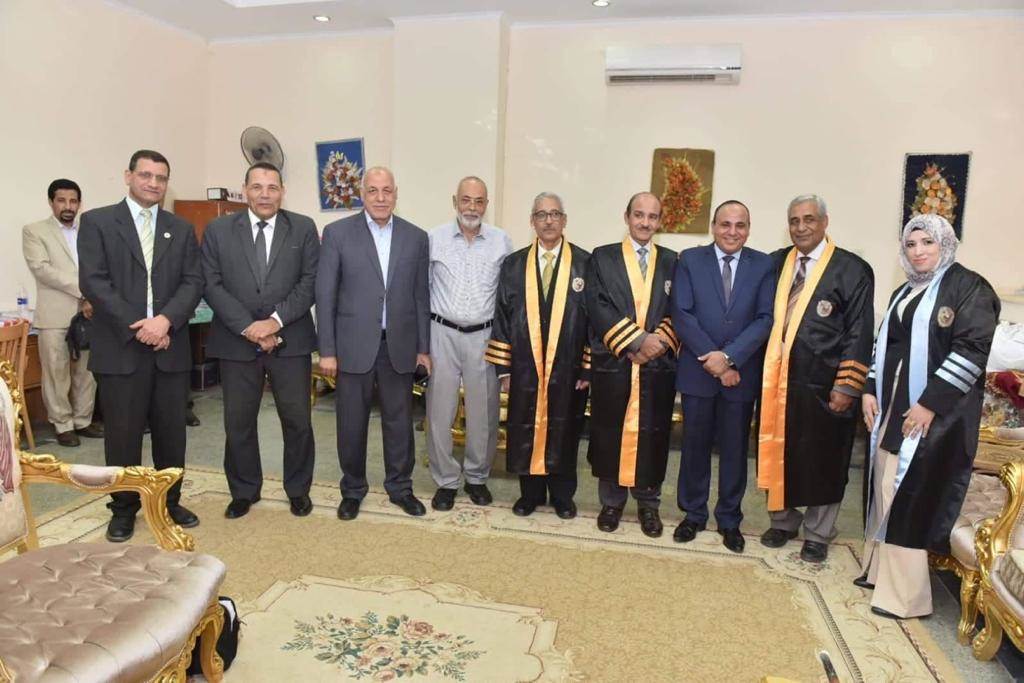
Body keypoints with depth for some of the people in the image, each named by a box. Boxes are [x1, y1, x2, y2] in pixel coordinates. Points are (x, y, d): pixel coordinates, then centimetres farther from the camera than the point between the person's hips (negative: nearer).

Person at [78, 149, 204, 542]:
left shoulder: (181, 229, 12)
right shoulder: (97, 222, 3)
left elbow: (193, 282, 3)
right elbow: (93, 282, -7)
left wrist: (165, 320, -13)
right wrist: (136, 327, -14)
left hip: (170, 347, 3)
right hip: (120, 348, -3)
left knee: (172, 432, 9)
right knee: (122, 434, 5)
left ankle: (170, 501, 24)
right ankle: (124, 508, 21)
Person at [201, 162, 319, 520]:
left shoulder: (303, 228, 3)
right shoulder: (218, 230, 5)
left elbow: (310, 282, -3)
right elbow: (212, 285, -2)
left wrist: (276, 320, -14)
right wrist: (249, 328, -12)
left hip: (291, 341, -1)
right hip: (236, 342, 1)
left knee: (297, 420, 5)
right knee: (238, 422, 9)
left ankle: (298, 490, 24)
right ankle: (244, 491, 28)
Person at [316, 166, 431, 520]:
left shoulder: (416, 237, 5)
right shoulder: (337, 233, -1)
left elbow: (421, 295, 6)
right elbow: (325, 294, -2)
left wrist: (423, 347, 5)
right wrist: (327, 350, -6)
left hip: (399, 345, 2)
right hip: (354, 345, -1)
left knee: (399, 421, 11)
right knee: (352, 422, 9)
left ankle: (400, 487, 29)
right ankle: (353, 490, 28)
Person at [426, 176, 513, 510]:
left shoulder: (502, 241, 2)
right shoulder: (434, 238, 0)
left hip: (484, 336, 1)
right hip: (442, 333, 0)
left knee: (483, 412, 9)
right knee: (439, 411, 5)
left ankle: (477, 476, 28)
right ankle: (446, 480, 22)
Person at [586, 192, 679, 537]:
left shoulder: (672, 262, 11)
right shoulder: (602, 257, 4)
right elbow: (598, 306, -7)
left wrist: (658, 341, -12)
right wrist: (637, 341, -15)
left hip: (658, 365, 2)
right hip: (612, 363, -1)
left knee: (652, 435, 7)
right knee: (610, 434, 6)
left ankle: (648, 503, 24)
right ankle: (611, 502, 22)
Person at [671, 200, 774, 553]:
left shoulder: (763, 265, 2)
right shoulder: (690, 259, 1)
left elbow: (765, 319, -6)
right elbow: (682, 314, -7)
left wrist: (729, 357, -16)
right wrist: (711, 359, -14)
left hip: (741, 373, 1)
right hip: (697, 370, 0)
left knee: (735, 449, 11)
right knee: (695, 446, 10)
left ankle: (729, 520, 26)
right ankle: (693, 514, 27)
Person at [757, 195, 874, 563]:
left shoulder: (852, 269, -6)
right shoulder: (776, 263, 7)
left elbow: (859, 334, -8)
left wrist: (846, 387, -13)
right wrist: (764, 371, 2)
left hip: (822, 384, -3)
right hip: (778, 379, 4)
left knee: (822, 461, 10)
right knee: (779, 453, 13)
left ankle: (817, 534, 28)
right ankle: (783, 521, 34)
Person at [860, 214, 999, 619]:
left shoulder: (970, 288, -7)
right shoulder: (903, 293, 16)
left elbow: (971, 351, -15)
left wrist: (929, 404, -19)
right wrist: (869, 390, 7)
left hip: (937, 413, -7)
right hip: (890, 407, 7)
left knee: (913, 495, -4)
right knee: (885, 489, 11)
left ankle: (905, 594, 7)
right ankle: (881, 569, 24)